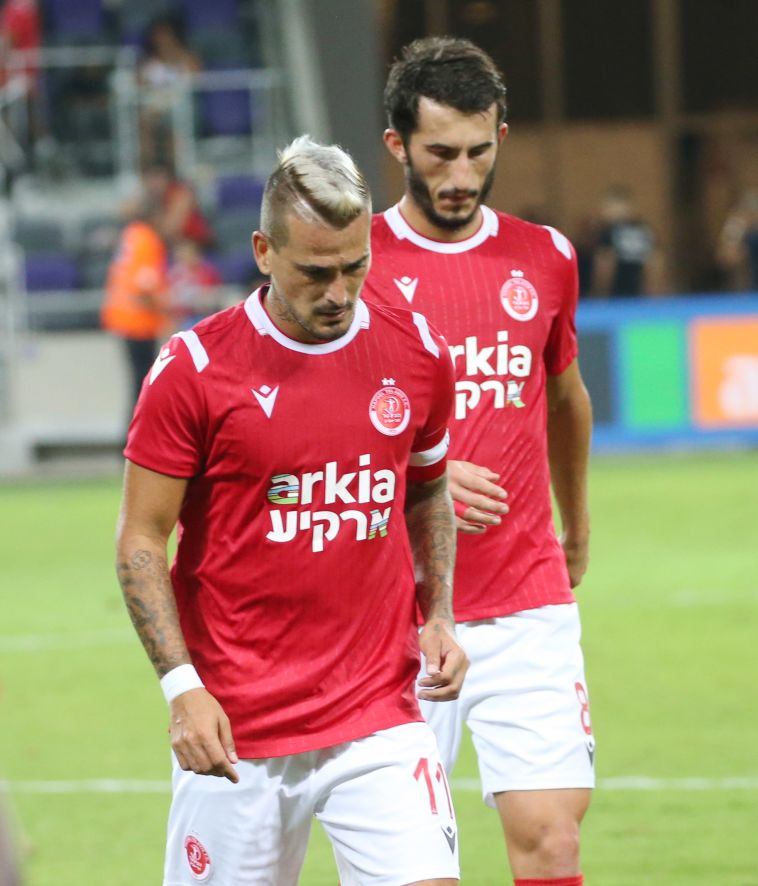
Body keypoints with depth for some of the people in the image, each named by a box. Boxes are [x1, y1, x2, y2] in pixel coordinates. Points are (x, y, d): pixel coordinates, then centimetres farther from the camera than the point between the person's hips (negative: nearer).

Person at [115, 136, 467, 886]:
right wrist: (181, 687, -12)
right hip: (235, 731, -2)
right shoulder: (196, 368, -7)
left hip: (380, 718, 2)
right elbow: (140, 541, -2)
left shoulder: (416, 356, 4)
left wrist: (437, 617, 6)